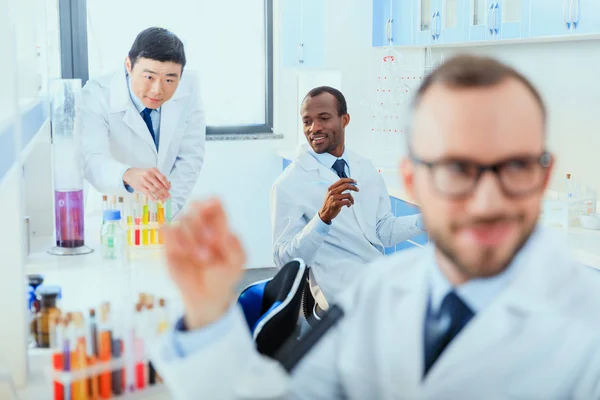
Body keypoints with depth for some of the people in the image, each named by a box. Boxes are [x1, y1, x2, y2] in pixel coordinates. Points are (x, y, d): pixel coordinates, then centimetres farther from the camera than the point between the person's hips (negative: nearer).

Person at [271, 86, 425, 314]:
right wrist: (323, 217, -30)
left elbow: (384, 232, 13)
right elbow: (285, 260, -15)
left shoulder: (366, 169, 9)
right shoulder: (289, 184, -8)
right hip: (339, 290, -6)